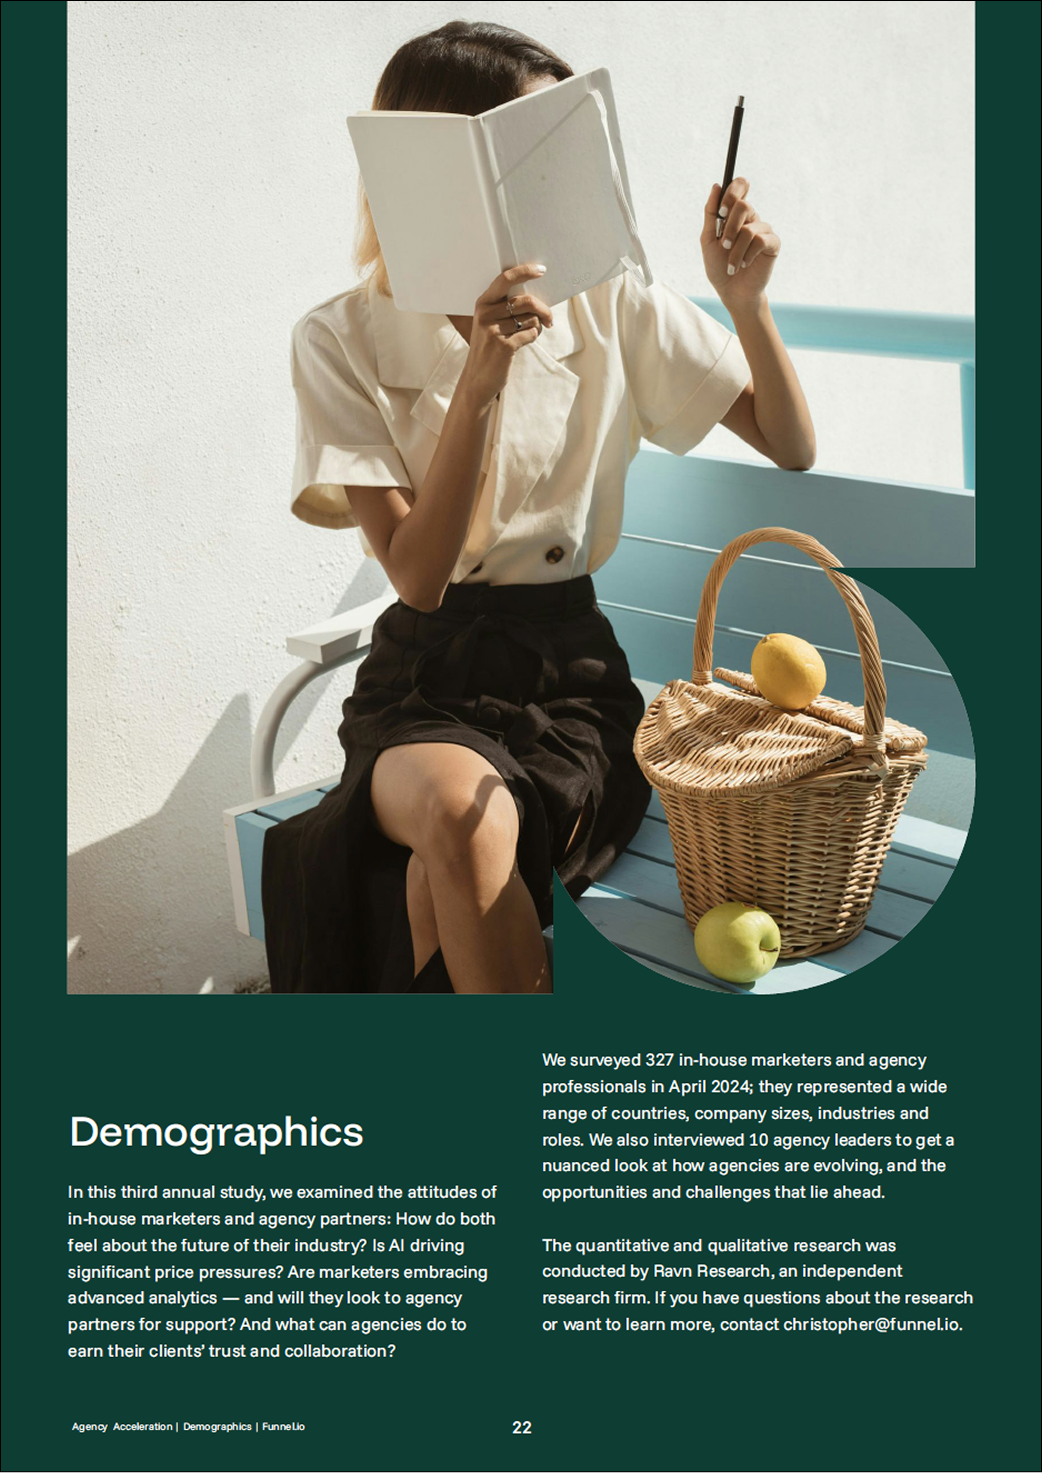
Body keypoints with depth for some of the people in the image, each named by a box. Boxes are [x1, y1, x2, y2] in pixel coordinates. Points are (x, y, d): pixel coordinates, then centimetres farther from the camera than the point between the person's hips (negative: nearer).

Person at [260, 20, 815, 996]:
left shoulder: (612, 309, 1)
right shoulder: (344, 340, -5)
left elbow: (793, 448, 6)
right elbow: (418, 574, -14)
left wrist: (746, 303, -12)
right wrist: (480, 379, -25)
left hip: (571, 671, 1)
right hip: (425, 681, 0)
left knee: (446, 882, -30)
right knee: (463, 812, -35)